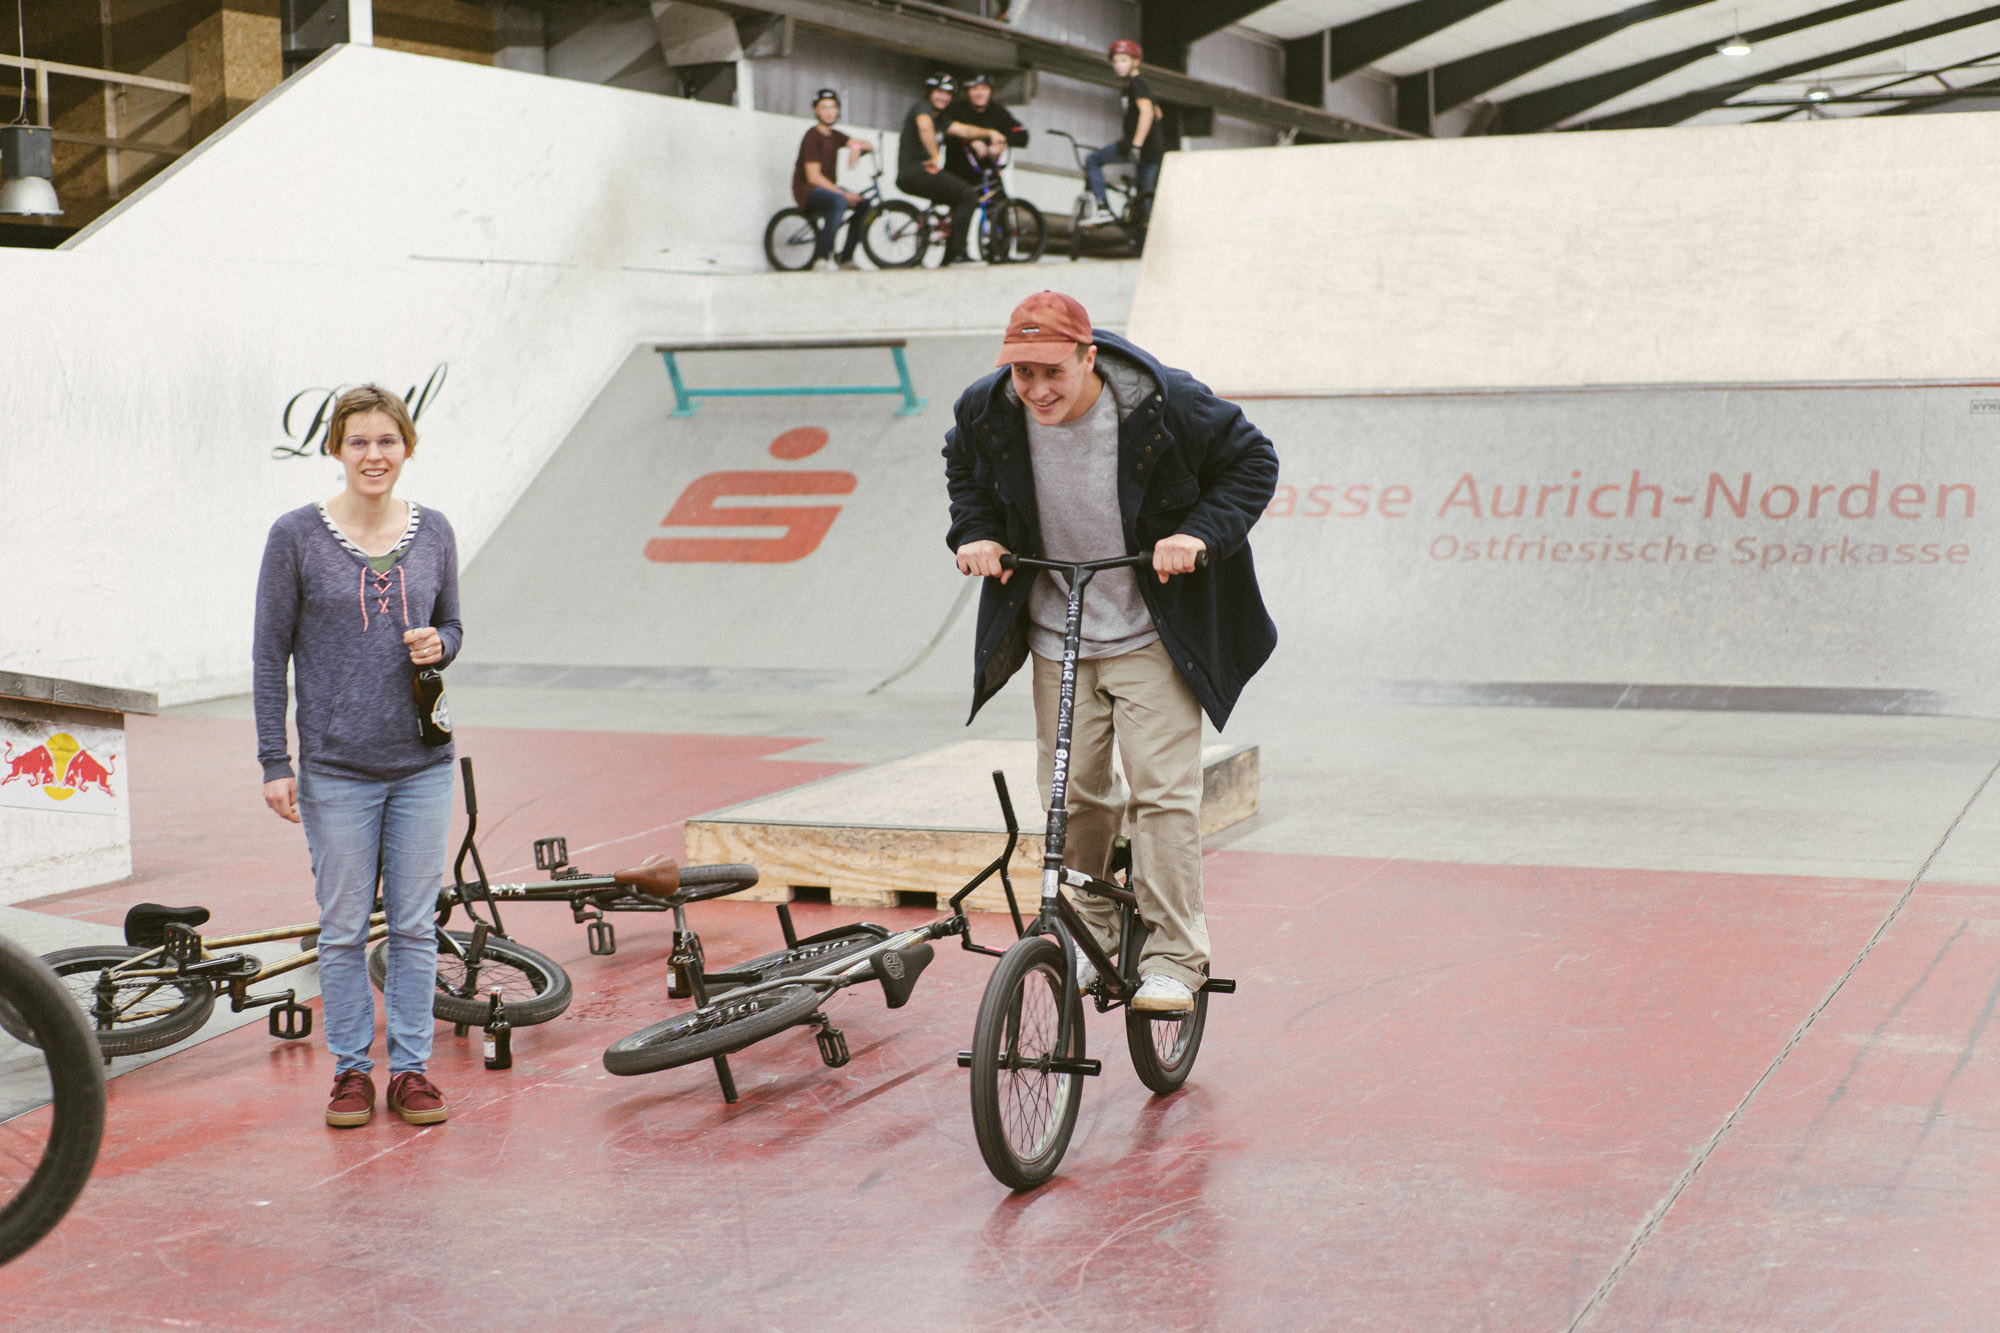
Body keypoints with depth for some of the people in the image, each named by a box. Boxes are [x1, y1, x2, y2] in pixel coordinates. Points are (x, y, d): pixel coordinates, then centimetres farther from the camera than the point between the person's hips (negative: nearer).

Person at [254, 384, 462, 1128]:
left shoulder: (433, 534, 4)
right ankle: (352, 1069, 18)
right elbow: (270, 654, -1)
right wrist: (275, 763, -5)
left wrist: (438, 646, -9)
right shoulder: (297, 536, -4)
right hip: (337, 768, -2)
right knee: (344, 928, 5)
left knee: (416, 925, 7)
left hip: (423, 764, 2)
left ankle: (411, 1067, 18)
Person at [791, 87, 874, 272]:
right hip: (806, 191, -8)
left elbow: (870, 146, 5)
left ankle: (846, 257, -1)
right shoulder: (812, 137, -12)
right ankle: (822, 257, -32)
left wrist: (857, 146, -19)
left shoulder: (835, 136, 12)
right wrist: (843, 193, -24)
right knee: (839, 201, -35)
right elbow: (814, 177, -20)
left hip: (828, 189, 8)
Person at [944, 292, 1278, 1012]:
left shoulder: (1166, 404, -20)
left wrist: (1201, 533, -18)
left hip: (1152, 636, -3)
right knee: (1073, 796, 6)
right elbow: (965, 470, 16)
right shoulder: (988, 412, -9)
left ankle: (1174, 959, -4)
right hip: (1055, 635, 4)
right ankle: (1090, 940, 25)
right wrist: (975, 532, 0)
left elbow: (1252, 460, -5)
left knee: (1163, 791, -11)